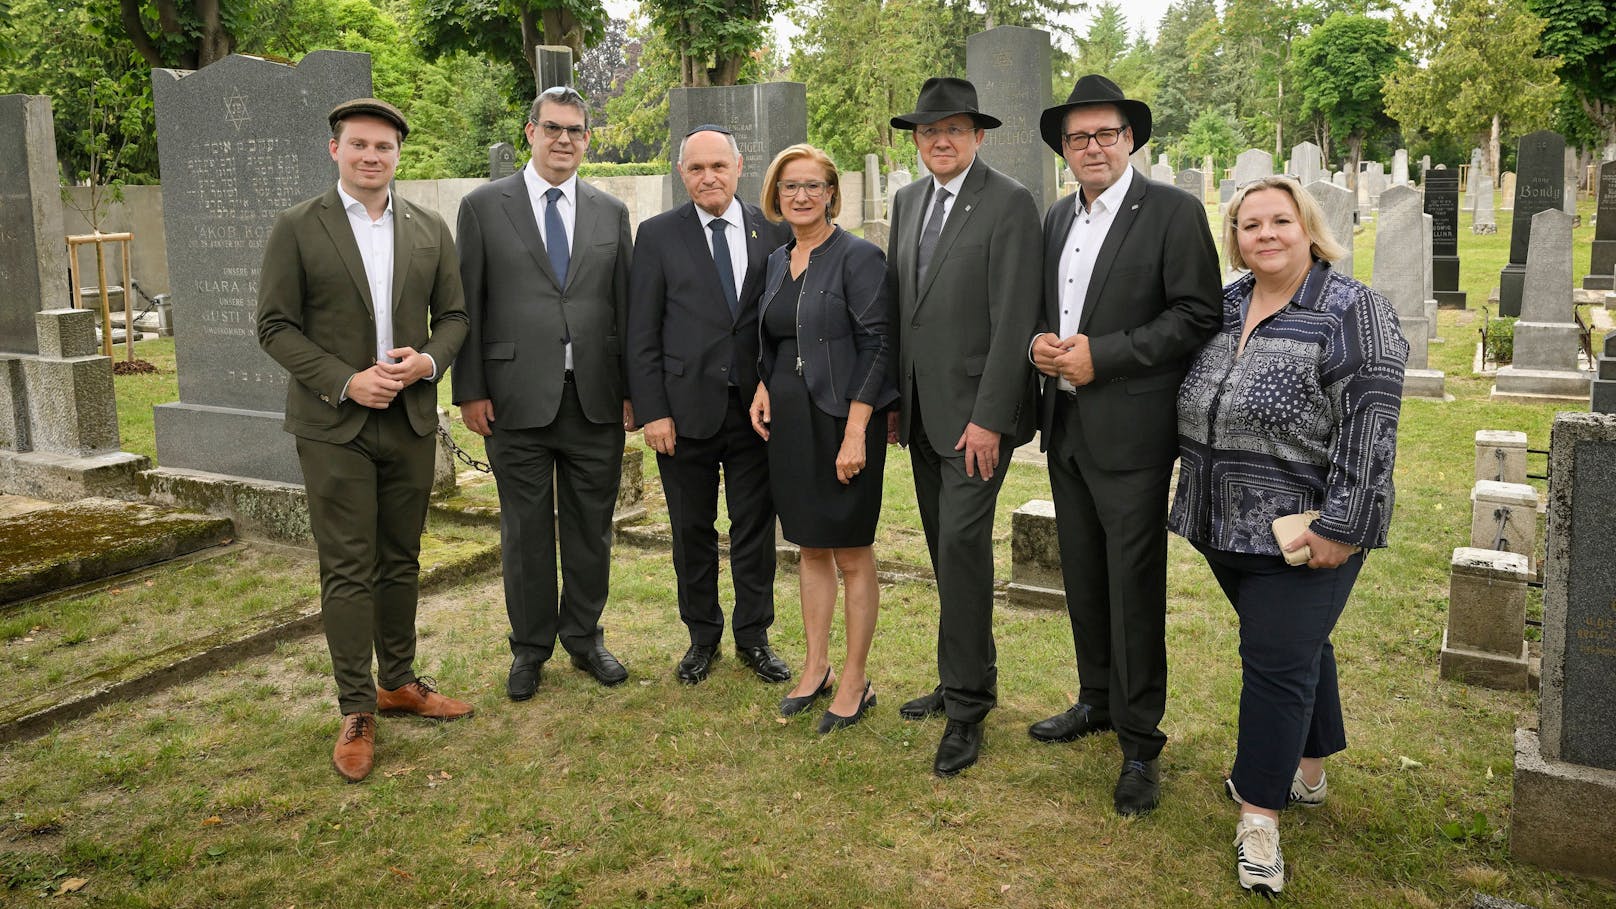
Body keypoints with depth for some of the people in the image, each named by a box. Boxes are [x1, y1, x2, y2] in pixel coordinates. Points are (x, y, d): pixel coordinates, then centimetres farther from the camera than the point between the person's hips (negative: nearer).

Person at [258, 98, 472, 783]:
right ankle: (356, 710, 9)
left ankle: (399, 681, 29)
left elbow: (453, 314, 10)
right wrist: (345, 382, -16)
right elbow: (276, 326, -5)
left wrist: (428, 360, -11)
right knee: (348, 569, -1)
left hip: (411, 419, 4)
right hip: (334, 424, -3)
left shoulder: (430, 231, 7)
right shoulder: (298, 228, -3)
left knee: (401, 559, 13)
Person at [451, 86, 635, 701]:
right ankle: (530, 647, 24)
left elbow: (625, 305, 9)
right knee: (526, 529, 8)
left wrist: (633, 390, 4)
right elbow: (467, 305, 0)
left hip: (595, 397, 2)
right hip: (517, 398, -2)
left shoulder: (611, 213, 9)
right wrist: (470, 390, -5)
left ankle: (585, 638, 28)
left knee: (591, 527, 11)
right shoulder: (484, 206, 2)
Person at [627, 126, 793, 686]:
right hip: (686, 408, -1)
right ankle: (702, 636, 27)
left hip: (756, 408, 1)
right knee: (692, 531, 10)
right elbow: (641, 334, -1)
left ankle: (754, 636, 25)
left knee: (756, 529, 9)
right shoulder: (659, 235, 1)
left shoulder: (774, 231, 4)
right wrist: (652, 411, -8)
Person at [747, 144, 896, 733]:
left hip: (844, 419, -7)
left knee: (851, 553, 2)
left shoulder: (858, 257, -10)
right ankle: (816, 668, 27)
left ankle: (855, 682, 15)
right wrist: (762, 388, 1)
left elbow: (876, 346, -14)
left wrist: (855, 431, -20)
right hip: (789, 420, 7)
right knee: (811, 547, 15)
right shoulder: (778, 261, 12)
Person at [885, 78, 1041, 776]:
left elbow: (1013, 319, -15)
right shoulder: (907, 201, 13)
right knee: (947, 549, 13)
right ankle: (964, 678, 26)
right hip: (921, 407, 7)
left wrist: (988, 418, -19)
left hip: (975, 410, -7)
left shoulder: (1010, 204, -9)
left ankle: (967, 707, 0)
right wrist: (894, 396, 11)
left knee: (962, 544, -11)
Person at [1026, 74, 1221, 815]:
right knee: (1083, 579, 17)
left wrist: (1100, 356, -18)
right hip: (1066, 425, 7)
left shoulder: (1174, 212, -7)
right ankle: (1097, 702, 34)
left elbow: (1196, 316, -13)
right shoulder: (1057, 218, 14)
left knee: (1133, 587, -1)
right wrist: (1041, 341, -3)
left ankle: (1140, 743, 11)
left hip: (1129, 430, -7)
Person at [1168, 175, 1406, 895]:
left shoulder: (1352, 313, -13)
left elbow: (1368, 431, -18)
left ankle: (1260, 816, 6)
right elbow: (1196, 406, 18)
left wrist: (1339, 527, -20)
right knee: (1298, 645, 20)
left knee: (1278, 661, -5)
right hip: (1230, 526, 7)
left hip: (1304, 531, -6)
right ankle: (1307, 772, 35)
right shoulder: (1227, 304, 7)